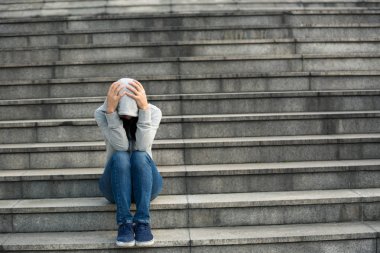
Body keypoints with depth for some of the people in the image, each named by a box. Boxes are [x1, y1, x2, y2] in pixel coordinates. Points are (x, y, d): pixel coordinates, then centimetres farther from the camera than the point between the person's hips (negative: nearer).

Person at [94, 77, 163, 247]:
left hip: (146, 183, 0)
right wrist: (110, 110, -34)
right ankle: (124, 223, -36)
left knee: (140, 156, -32)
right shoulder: (101, 113, -12)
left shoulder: (153, 112, -12)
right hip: (115, 185, 0)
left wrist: (144, 108, -34)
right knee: (119, 157, -32)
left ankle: (143, 223, -36)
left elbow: (142, 146, -26)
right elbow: (121, 146, -25)